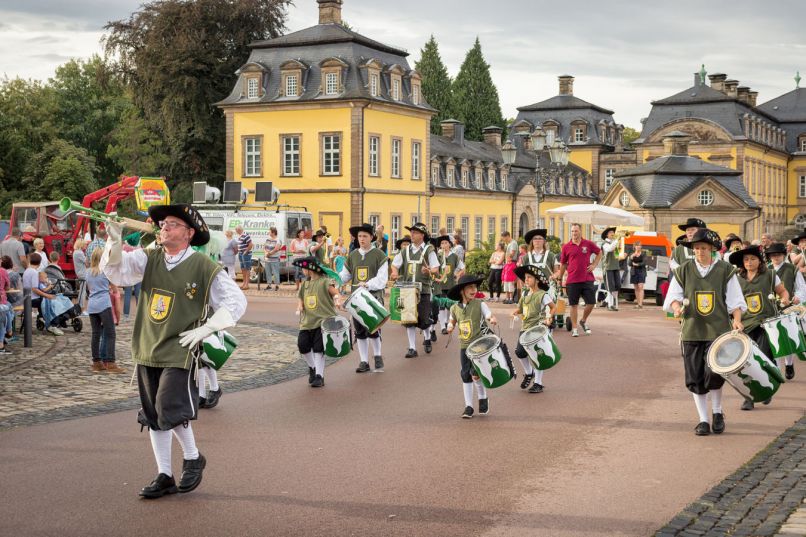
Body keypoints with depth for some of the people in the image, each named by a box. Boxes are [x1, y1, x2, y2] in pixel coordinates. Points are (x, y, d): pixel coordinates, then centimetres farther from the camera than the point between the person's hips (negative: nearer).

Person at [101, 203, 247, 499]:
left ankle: (192, 458, 16)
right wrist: (115, 243, -25)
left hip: (180, 352, -5)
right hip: (147, 351, 5)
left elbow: (236, 300, -3)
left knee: (171, 411, -12)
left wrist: (205, 329, -10)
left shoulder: (203, 267, -7)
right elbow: (116, 270, -6)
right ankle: (164, 476, 23)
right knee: (153, 417, 10)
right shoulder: (148, 259, 4)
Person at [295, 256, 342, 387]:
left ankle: (319, 376, 2)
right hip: (307, 322, 6)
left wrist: (337, 301, -38)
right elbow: (300, 298, 24)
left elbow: (336, 293, -17)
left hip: (324, 321, -6)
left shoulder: (324, 281, -6)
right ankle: (312, 368, 25)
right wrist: (299, 308, 3)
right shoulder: (304, 284, 16)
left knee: (318, 349, -8)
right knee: (302, 345, -1)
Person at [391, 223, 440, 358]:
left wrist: (429, 271, -26)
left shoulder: (428, 250, -1)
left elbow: (436, 269, -4)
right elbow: (395, 264, 15)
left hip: (423, 289, -3)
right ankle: (412, 348, 7)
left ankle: (427, 338, 30)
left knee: (424, 318, 0)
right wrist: (395, 273, -6)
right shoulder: (405, 251, 11)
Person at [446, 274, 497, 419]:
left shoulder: (480, 305, -5)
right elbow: (452, 321, 22)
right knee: (465, 375, 5)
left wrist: (492, 320, -33)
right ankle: (468, 406, 15)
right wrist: (450, 326, 0)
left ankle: (483, 398, 14)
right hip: (464, 346, 4)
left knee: (476, 374, -12)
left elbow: (491, 317, -11)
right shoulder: (455, 308, 6)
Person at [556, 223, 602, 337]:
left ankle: (583, 321, 28)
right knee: (574, 305, 3)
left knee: (591, 303, 2)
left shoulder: (588, 244, 3)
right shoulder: (566, 247, 1)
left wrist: (594, 265, 8)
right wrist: (559, 278, 12)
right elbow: (563, 264, 11)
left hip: (587, 279, 1)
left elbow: (599, 253, 19)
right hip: (572, 280, -1)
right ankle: (574, 328, 13)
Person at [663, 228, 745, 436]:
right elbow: (673, 296, 7)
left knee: (714, 373, -13)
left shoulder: (725, 270, 3)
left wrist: (737, 320, -11)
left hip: (718, 331, -2)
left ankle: (717, 412, 14)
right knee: (695, 378, 2)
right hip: (692, 331, 2)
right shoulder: (683, 270, 6)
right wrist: (677, 306, -15)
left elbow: (735, 300, 4)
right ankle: (703, 420, 15)